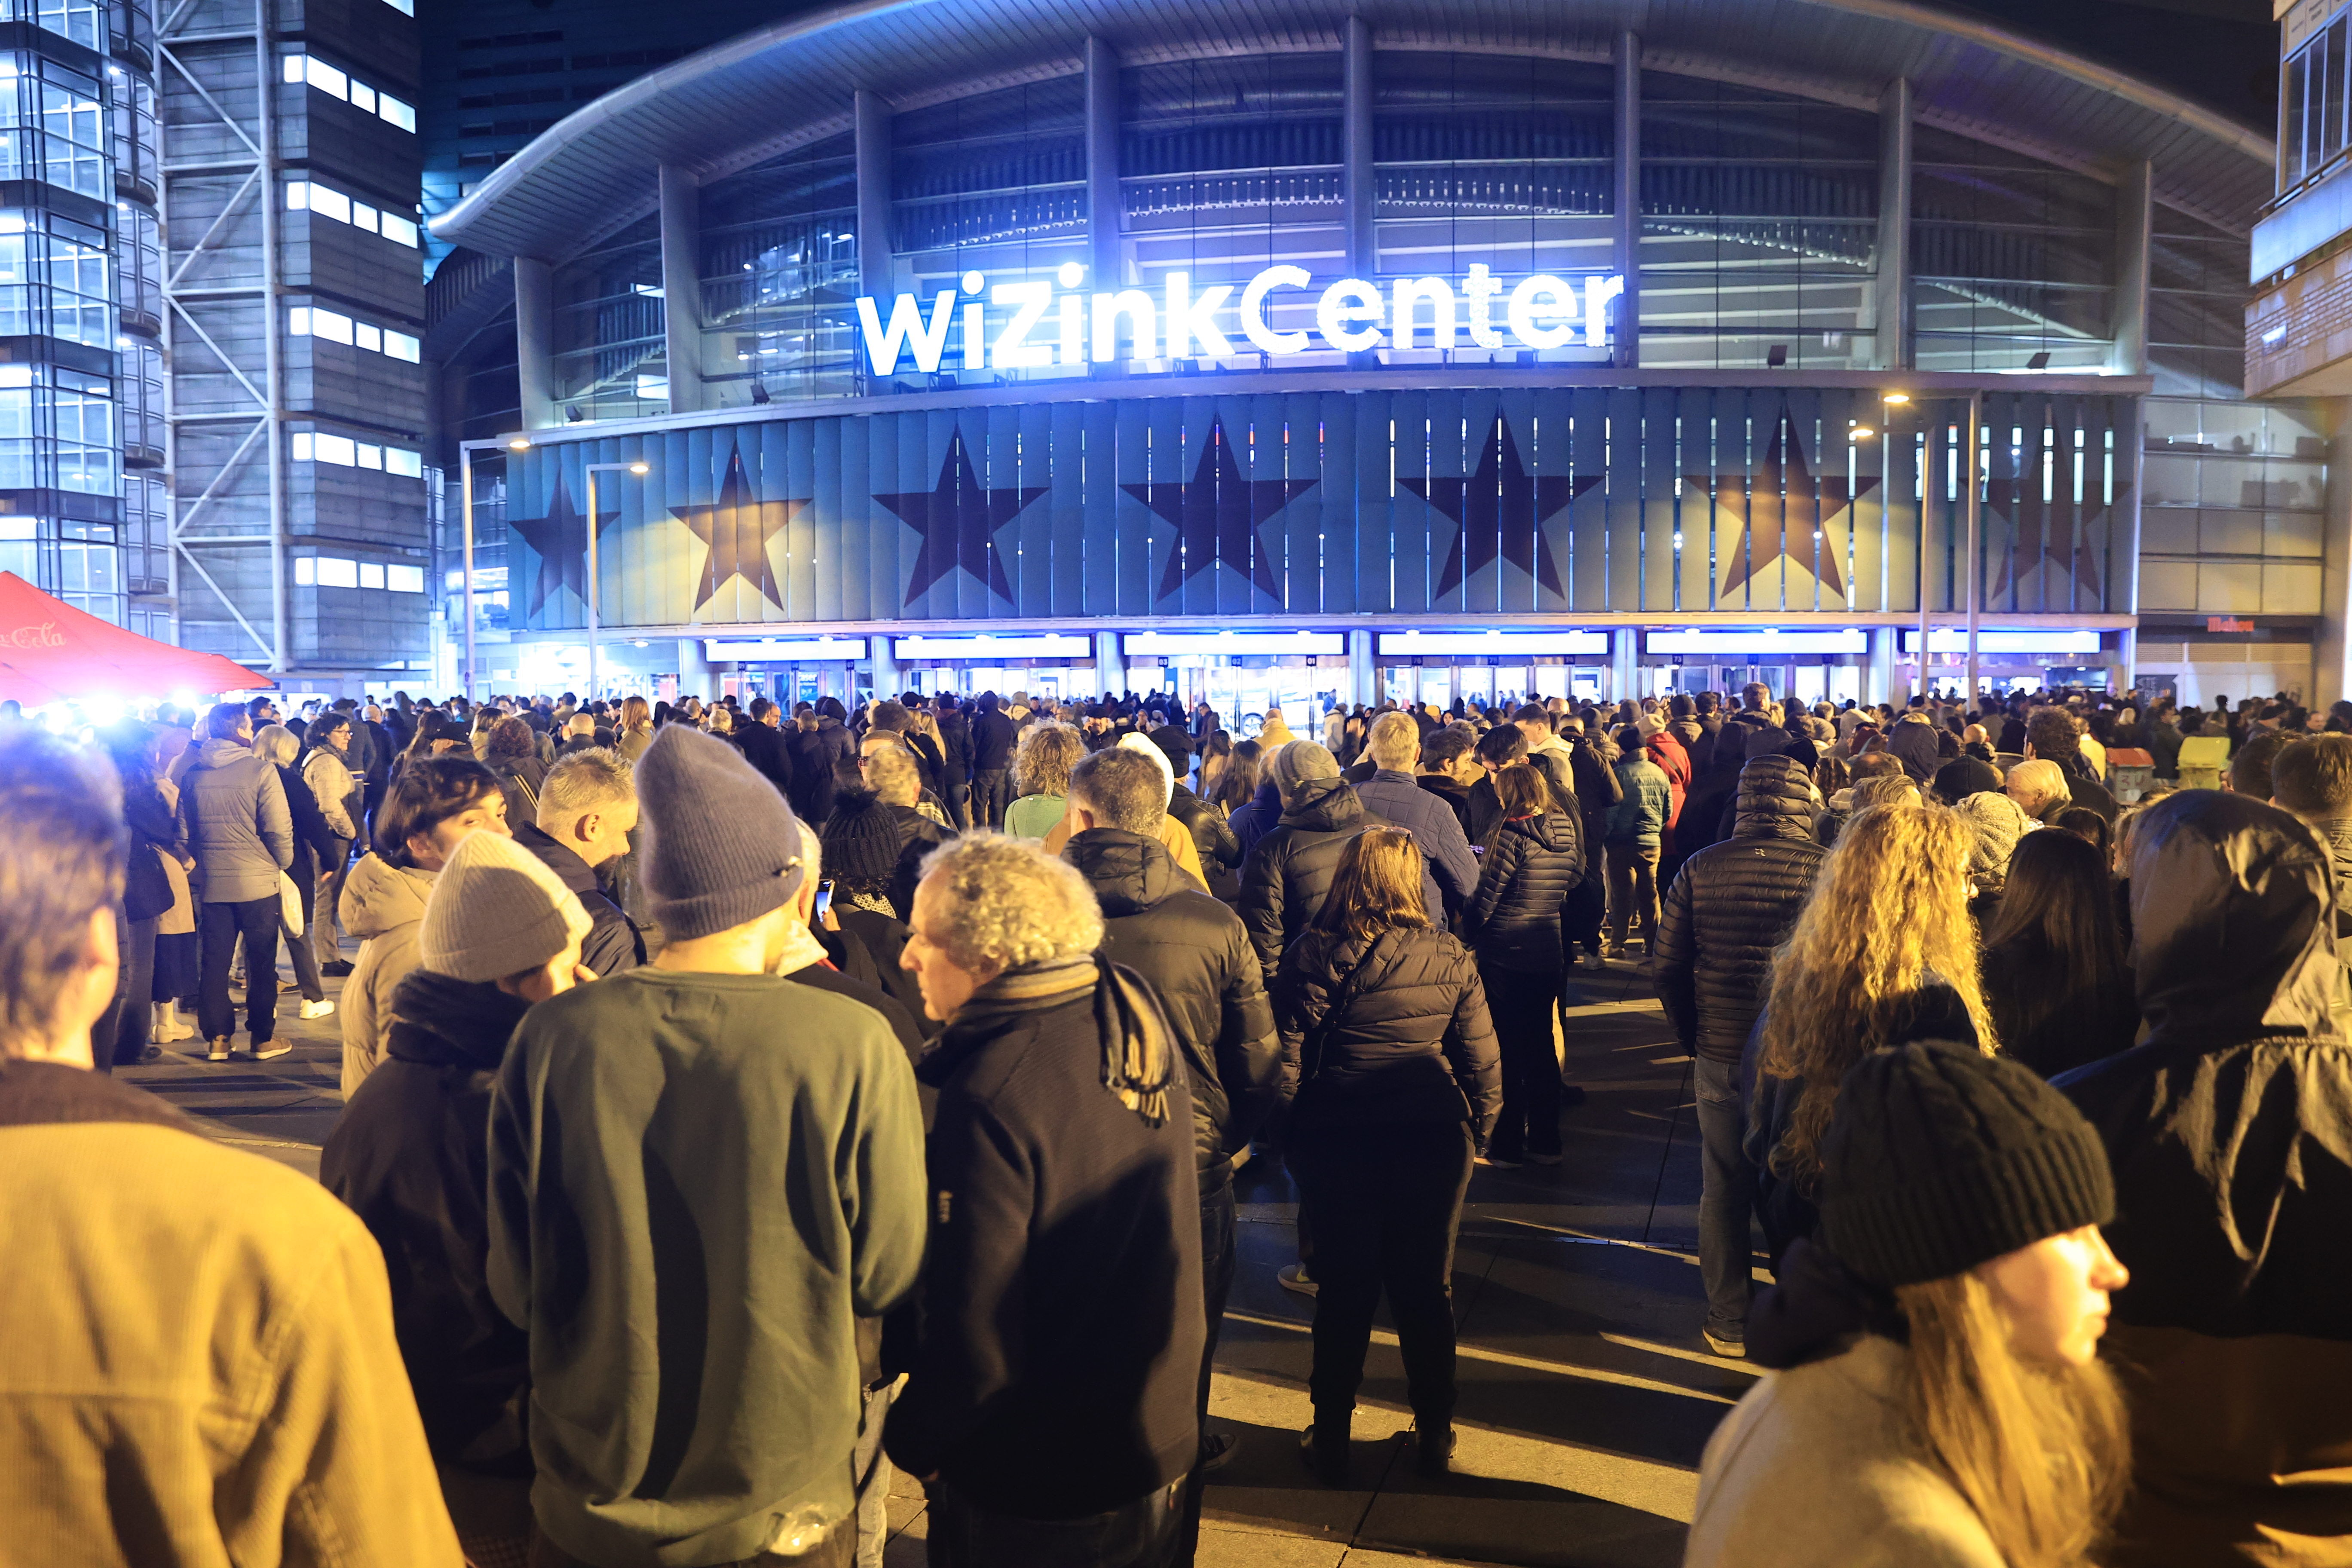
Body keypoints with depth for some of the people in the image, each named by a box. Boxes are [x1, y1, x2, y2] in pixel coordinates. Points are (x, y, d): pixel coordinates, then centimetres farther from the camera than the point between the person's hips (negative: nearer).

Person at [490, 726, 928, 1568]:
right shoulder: (855, 1046, -22)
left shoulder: (550, 1038, -16)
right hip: (783, 1500, -1)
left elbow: (515, 1289, -6)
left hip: (592, 1499, 2)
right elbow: (887, 1277, -11)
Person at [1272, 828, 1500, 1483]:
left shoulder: (1312, 956, -9)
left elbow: (1287, 1059, -9)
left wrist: (1287, 1141, 1)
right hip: (1434, 1140, 2)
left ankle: (1331, 1440, 22)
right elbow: (1482, 1060, 1)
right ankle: (1435, 1436, 28)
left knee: (1343, 1291, 11)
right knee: (1427, 1289, 15)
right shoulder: (1450, 958, -1)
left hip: (1340, 1144, -2)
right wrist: (1476, 1133, 13)